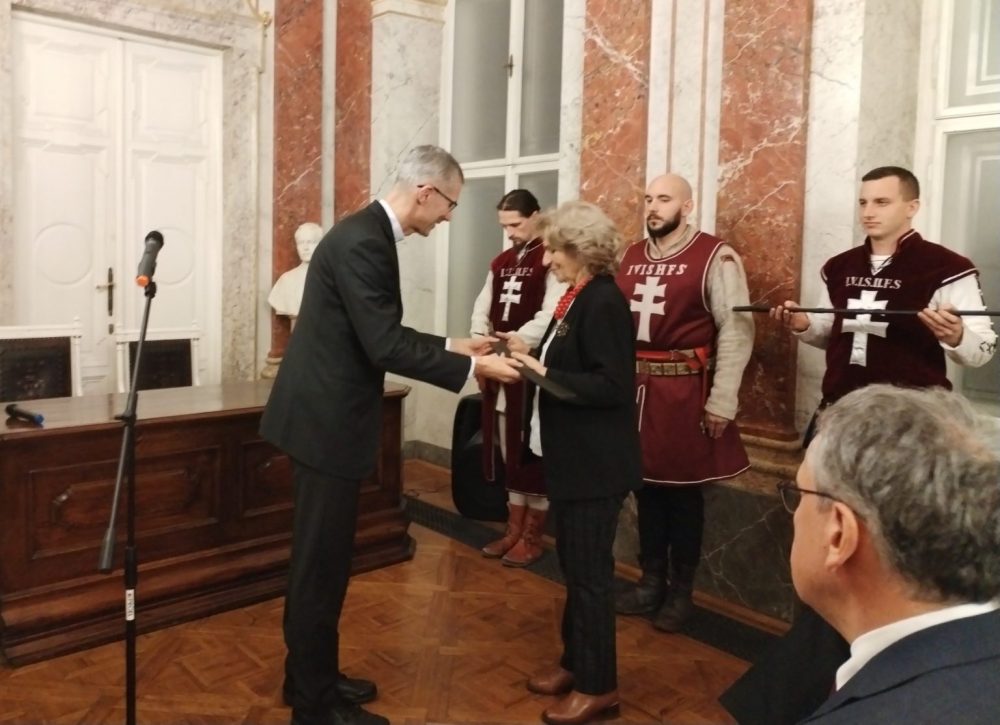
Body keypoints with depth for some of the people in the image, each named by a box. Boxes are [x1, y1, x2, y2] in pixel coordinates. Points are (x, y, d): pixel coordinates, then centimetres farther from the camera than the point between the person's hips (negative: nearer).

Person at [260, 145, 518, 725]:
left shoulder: (370, 234, 11)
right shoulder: (362, 242, -21)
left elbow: (384, 334, 16)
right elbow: (384, 346, -25)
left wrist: (452, 346, 12)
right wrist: (470, 367, -19)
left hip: (329, 414, 10)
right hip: (326, 419, -10)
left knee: (322, 556, 18)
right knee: (321, 561, 2)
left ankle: (312, 675, 33)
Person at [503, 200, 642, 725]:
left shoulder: (604, 302, -19)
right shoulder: (577, 298, 10)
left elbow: (611, 387, -24)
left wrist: (543, 373, -23)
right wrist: (533, 355, 2)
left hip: (595, 463, -9)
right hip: (571, 457, 9)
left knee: (590, 571, 2)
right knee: (573, 566, 18)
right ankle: (575, 661, 34)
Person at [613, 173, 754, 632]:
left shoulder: (715, 257, -7)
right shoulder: (631, 257, 12)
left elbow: (737, 330, -11)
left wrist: (722, 400, -14)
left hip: (684, 390, -5)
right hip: (636, 386, 5)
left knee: (683, 489, 6)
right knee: (645, 484, 13)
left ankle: (681, 591, 22)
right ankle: (651, 582, 28)